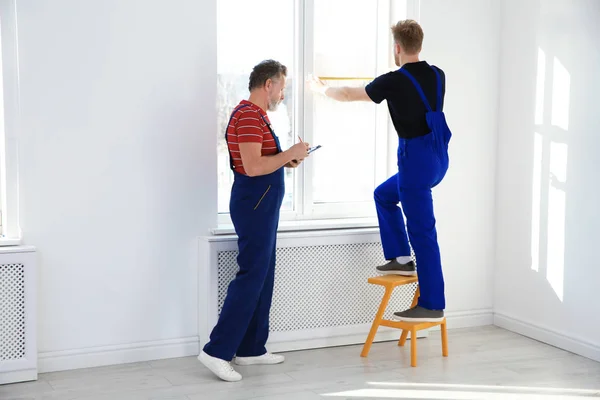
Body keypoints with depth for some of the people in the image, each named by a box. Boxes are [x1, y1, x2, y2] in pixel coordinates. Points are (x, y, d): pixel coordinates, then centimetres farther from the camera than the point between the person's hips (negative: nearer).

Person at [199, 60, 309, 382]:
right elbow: (252, 167, -25)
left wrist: (286, 160, 9)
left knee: (262, 278, 12)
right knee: (250, 277, -10)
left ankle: (250, 349, 18)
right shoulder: (249, 116, -16)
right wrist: (290, 153, -14)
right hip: (254, 205, -11)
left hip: (260, 206, 11)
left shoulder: (254, 114, 17)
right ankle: (217, 350, -8)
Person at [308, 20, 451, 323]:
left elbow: (348, 95, 3)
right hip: (437, 157, 8)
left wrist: (320, 87, 21)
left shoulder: (394, 81, -12)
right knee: (384, 195, 26)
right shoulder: (437, 76, 6)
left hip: (417, 158, -8)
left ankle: (432, 305, -2)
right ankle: (401, 258, 26)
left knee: (422, 231, -5)